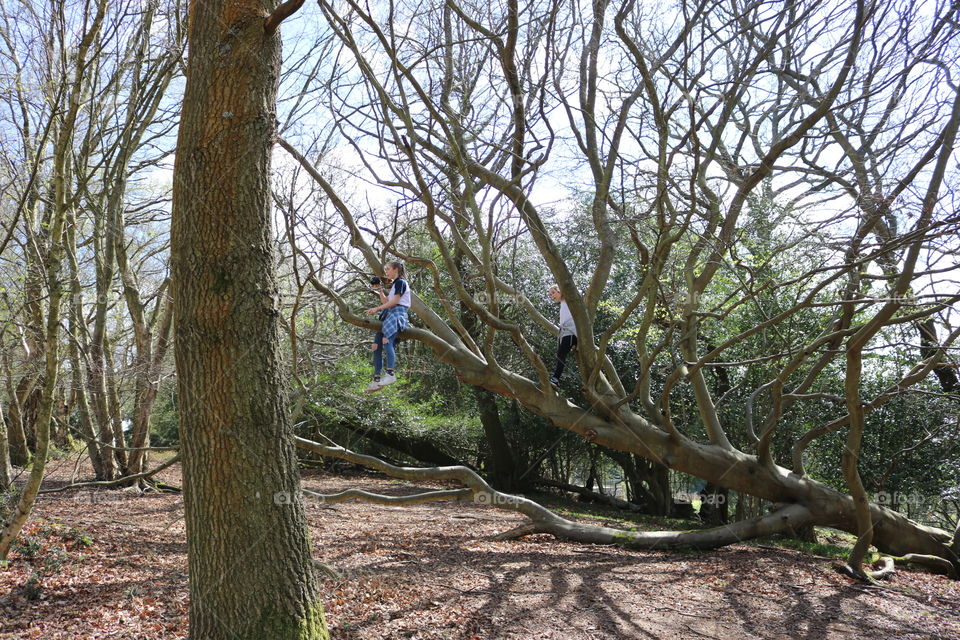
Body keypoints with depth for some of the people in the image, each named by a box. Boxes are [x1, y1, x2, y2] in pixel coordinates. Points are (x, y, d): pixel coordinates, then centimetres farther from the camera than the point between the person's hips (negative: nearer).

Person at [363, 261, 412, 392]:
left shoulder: (400, 282, 0)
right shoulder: (394, 285, 29)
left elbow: (394, 301, -11)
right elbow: (386, 302, 28)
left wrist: (377, 308, -13)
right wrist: (380, 291, 17)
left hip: (397, 314, -10)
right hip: (389, 315, 10)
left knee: (386, 339, -31)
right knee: (376, 345, 0)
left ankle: (391, 374, -40)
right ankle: (376, 380, -3)